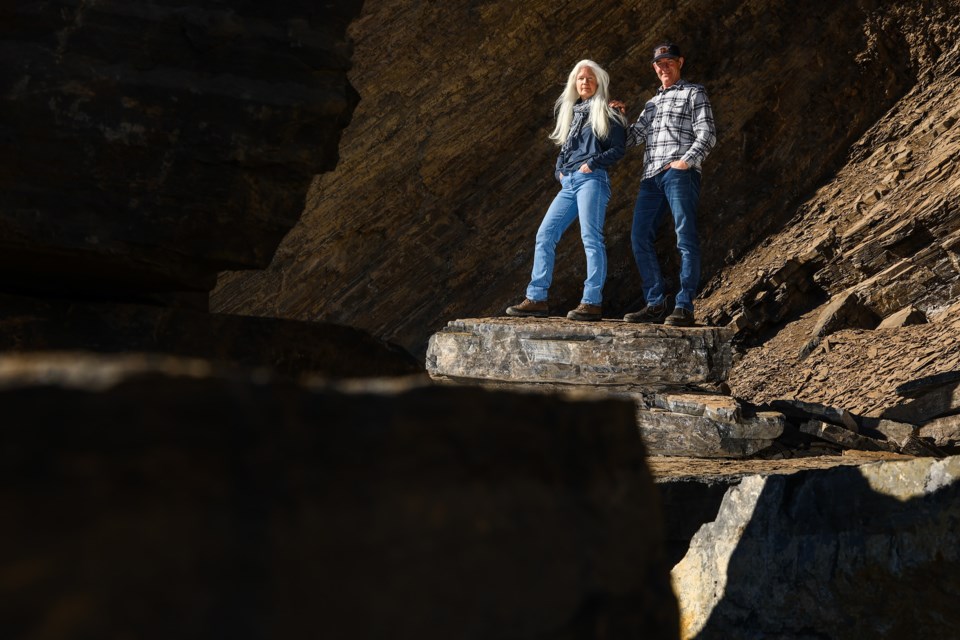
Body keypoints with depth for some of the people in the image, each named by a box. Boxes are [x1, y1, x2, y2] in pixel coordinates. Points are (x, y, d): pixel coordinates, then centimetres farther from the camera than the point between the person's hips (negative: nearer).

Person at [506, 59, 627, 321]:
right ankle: (536, 299, 0)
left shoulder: (606, 113, 4)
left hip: (591, 179, -7)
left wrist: (592, 163, -12)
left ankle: (592, 302, -15)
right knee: (545, 235, 0)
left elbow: (619, 148, -3)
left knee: (591, 238, -13)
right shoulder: (571, 113, 24)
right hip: (568, 182, 7)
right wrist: (559, 169, 11)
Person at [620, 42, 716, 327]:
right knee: (640, 238, -3)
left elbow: (707, 134, -1)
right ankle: (656, 304, 0)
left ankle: (684, 307, -15)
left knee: (686, 238, -11)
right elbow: (632, 138, 21)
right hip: (651, 175, 7)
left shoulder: (693, 93, 11)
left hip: (680, 173, -7)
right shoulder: (652, 103, 29)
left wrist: (687, 160, -14)